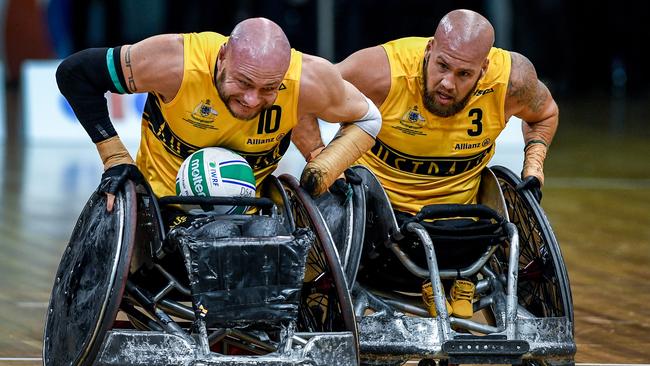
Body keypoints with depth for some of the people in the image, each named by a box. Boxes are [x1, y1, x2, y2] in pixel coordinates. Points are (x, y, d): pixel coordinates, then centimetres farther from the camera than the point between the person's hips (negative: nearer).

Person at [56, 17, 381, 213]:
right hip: (161, 199, -2)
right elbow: (74, 73, -19)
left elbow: (366, 119, -6)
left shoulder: (308, 81, -28)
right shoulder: (176, 64, -33)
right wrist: (115, 158, -23)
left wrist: (322, 172, -23)